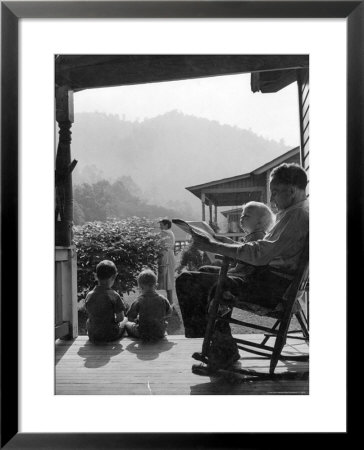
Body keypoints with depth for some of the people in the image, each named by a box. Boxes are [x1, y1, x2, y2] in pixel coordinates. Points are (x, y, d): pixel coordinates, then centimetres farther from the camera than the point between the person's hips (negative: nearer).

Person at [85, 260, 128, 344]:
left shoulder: (89, 296, -5)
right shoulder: (114, 296, -18)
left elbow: (90, 315, 5)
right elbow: (120, 318, -13)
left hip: (92, 336, 4)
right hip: (110, 336, -4)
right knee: (125, 320, 26)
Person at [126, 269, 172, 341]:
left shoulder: (138, 302, -15)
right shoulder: (163, 299, -6)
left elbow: (130, 318, -10)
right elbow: (168, 313, 8)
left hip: (144, 335, -3)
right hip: (160, 334, 3)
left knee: (127, 324, 22)